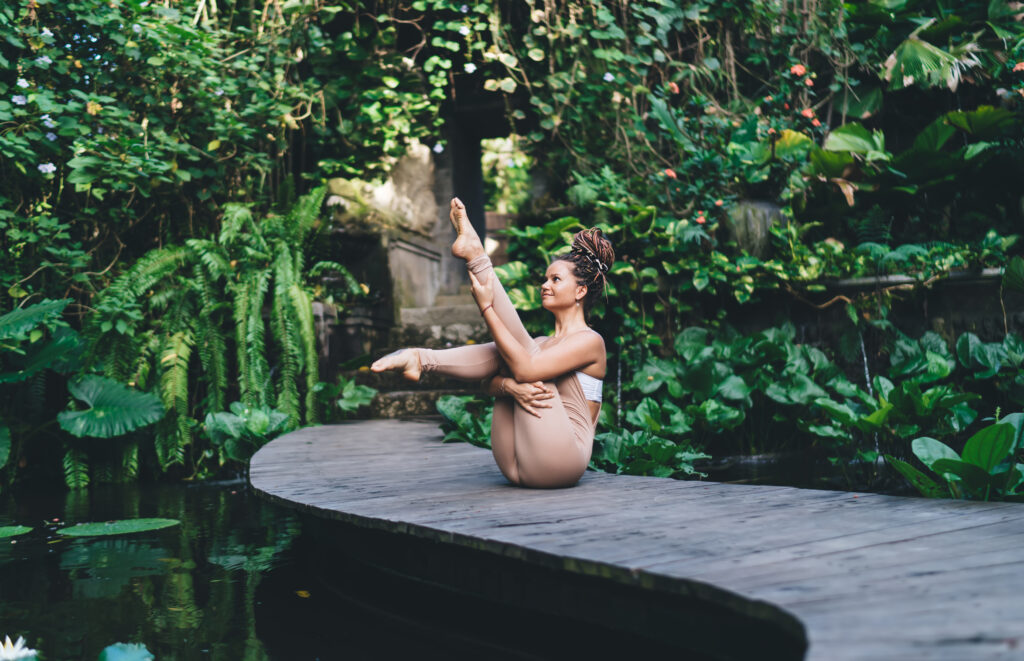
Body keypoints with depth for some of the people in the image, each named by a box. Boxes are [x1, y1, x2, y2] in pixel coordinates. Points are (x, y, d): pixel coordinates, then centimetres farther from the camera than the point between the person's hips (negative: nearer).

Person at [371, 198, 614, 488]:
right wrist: (509, 386, -18)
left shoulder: (589, 341, -2)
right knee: (503, 352, -3)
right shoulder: (541, 345, 23)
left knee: (522, 349, -8)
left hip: (557, 461, -7)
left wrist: (486, 306, -15)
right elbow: (490, 384, 7)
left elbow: (526, 369, -17)